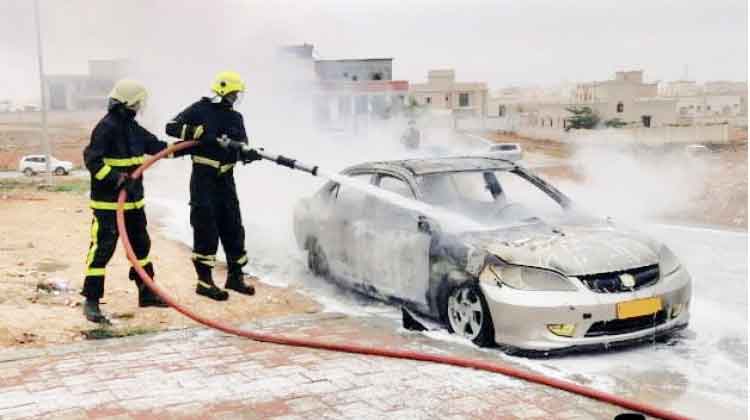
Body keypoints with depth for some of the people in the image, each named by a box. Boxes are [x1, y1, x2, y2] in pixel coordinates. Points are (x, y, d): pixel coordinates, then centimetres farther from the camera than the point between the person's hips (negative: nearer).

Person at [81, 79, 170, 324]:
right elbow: (92, 159, -23)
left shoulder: (132, 127, 10)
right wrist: (114, 178, -32)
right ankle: (91, 301, -1)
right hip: (108, 203, -10)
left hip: (133, 200, 10)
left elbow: (155, 145, 20)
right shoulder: (106, 127, -17)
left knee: (141, 245, 18)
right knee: (102, 249, -8)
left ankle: (146, 293, 32)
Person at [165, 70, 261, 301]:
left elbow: (241, 150, 6)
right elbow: (171, 127, -8)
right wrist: (197, 132, -22)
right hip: (203, 178, -6)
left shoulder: (235, 118, 12)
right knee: (206, 230, -5)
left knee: (233, 228, 9)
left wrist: (250, 153, -17)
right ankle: (204, 281, 2)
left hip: (225, 179, 6)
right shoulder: (200, 110, -3)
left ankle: (235, 276, 21)